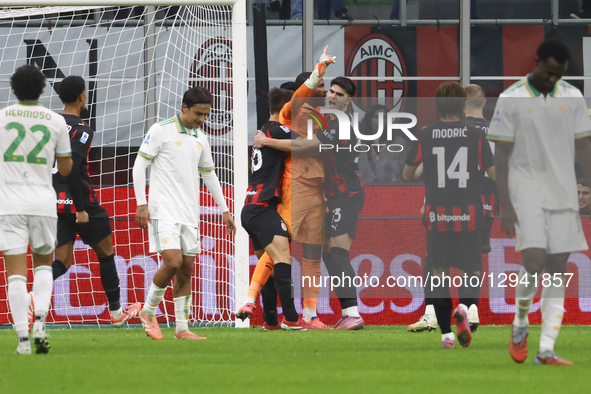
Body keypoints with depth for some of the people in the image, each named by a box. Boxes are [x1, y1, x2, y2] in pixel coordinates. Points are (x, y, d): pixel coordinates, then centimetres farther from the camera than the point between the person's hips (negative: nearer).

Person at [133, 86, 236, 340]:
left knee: (186, 268, 4)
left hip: (189, 213, 7)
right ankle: (148, 312, 2)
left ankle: (182, 327, 8)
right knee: (173, 262, -18)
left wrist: (224, 210, 24)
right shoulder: (161, 130, -5)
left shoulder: (200, 138, 14)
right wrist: (141, 204, -12)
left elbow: (209, 174, 25)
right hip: (164, 210, -6)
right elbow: (139, 165, -6)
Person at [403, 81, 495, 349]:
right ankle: (464, 308, -19)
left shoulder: (424, 136, 0)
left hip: (436, 215, 1)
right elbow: (493, 174, 1)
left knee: (439, 273, 10)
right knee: (472, 270, 11)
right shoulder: (475, 135, -2)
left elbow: (407, 174, 9)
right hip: (468, 216, -1)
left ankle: (446, 334, 4)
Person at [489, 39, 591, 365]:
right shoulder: (511, 100, -4)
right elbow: (501, 155, -3)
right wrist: (505, 206, -9)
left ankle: (546, 350, 0)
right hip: (526, 192, -4)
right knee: (534, 263, -15)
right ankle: (520, 323, 13)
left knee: (557, 271, -1)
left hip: (564, 194, 4)